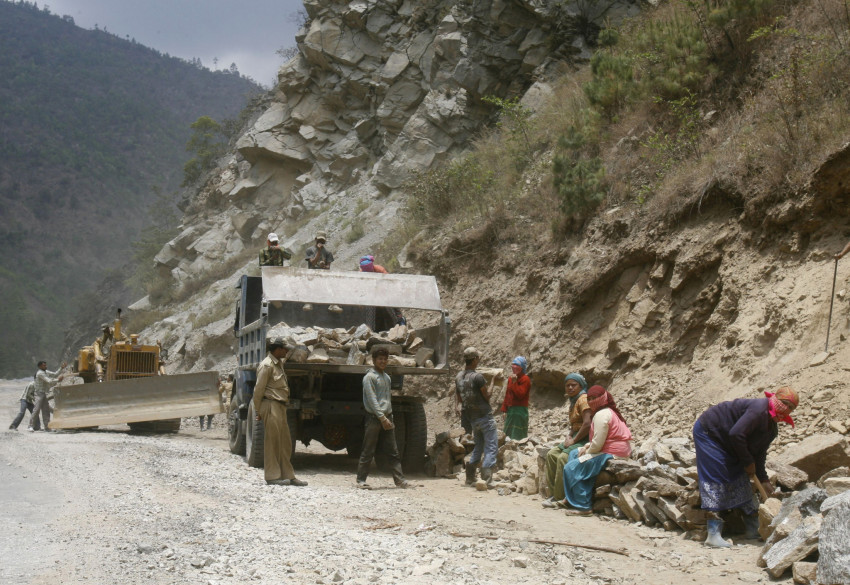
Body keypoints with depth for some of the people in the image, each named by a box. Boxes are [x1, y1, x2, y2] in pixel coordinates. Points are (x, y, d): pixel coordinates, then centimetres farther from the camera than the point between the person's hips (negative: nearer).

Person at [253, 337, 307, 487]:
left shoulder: (279, 363, 17)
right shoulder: (267, 365, -12)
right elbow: (259, 389, -12)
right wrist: (258, 411, -9)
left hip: (280, 407, 9)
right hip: (271, 406, -9)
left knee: (285, 444, 10)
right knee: (272, 442, -5)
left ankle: (288, 475, 15)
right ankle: (272, 476, 0)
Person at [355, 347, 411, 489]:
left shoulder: (386, 377, 16)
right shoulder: (369, 377, -8)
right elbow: (372, 400, -14)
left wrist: (390, 418, 15)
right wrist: (382, 418, -19)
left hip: (386, 417, 7)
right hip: (374, 418, -7)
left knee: (393, 451, 5)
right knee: (368, 452, -2)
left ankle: (399, 479, 5)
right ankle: (361, 480, 5)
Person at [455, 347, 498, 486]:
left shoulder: (458, 377, 5)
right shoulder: (477, 377, -18)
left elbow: (457, 400, 12)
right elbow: (487, 396, -8)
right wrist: (492, 382, 3)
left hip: (472, 418, 7)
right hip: (485, 416, -7)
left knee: (478, 446, 20)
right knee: (491, 448, -3)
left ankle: (470, 477, 17)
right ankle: (486, 479, -11)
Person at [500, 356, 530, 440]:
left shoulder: (525, 379, -10)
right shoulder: (510, 379, 14)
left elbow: (520, 395, -19)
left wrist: (514, 382, -22)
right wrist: (504, 410, 13)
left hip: (520, 410, -8)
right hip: (510, 410, 8)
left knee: (518, 436, -8)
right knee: (508, 434, 11)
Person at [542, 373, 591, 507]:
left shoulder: (583, 399, -13)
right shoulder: (574, 401, 19)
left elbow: (587, 424, -24)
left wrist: (573, 441, -18)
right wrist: (569, 437, 2)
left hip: (585, 439, -10)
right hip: (575, 439, 10)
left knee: (563, 457, -26)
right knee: (551, 454, -2)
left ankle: (559, 498, -20)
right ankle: (553, 493, -3)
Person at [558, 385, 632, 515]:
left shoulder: (601, 414, -16)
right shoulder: (610, 412, 19)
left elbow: (598, 442, -22)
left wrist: (587, 452, -5)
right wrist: (587, 446, 8)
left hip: (611, 455, -12)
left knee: (571, 468, -13)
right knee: (574, 454, 20)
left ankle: (583, 506, -13)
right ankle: (570, 498, 16)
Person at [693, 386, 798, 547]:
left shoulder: (772, 429, 4)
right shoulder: (759, 409, -28)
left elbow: (759, 455, 9)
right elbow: (736, 434, -33)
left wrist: (763, 480, -2)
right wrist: (748, 462, -20)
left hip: (727, 447, 10)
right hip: (707, 433, -10)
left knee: (740, 479, 9)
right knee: (716, 480, -15)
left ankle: (753, 529, 16)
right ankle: (713, 535, -18)